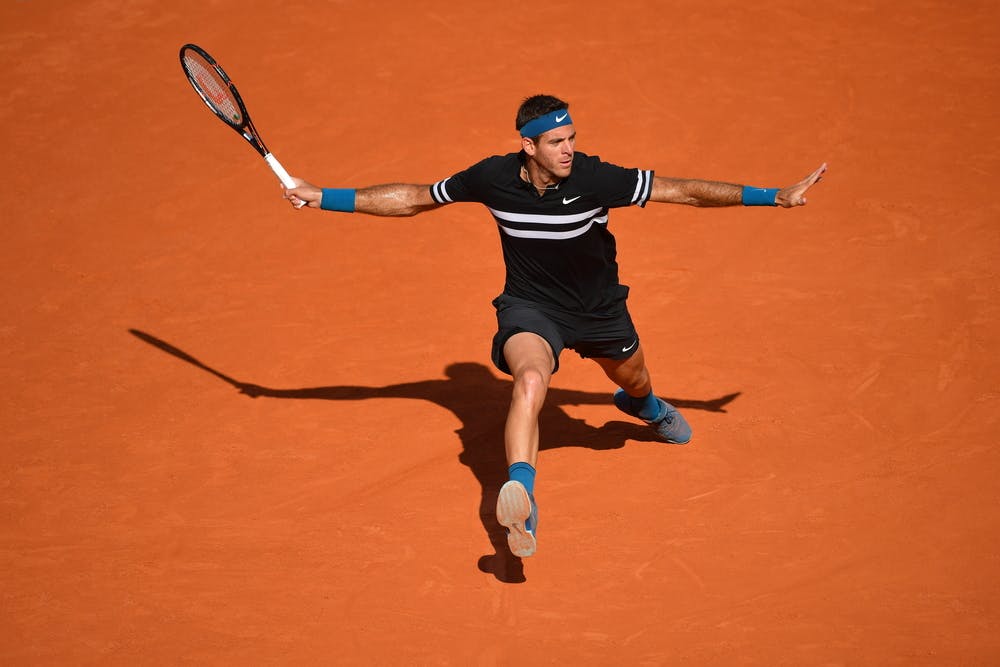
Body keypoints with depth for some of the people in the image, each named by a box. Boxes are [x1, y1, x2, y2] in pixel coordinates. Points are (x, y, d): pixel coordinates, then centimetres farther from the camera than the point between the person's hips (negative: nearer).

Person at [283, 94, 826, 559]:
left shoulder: (594, 178, -27)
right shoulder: (493, 178, -22)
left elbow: (684, 191, -22)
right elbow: (414, 198, -8)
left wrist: (775, 197, -24)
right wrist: (324, 198, -8)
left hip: (598, 307, 2)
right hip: (530, 308, -2)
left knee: (634, 382, 28)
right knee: (531, 377, -35)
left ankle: (643, 405, 69)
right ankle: (520, 501, -44)